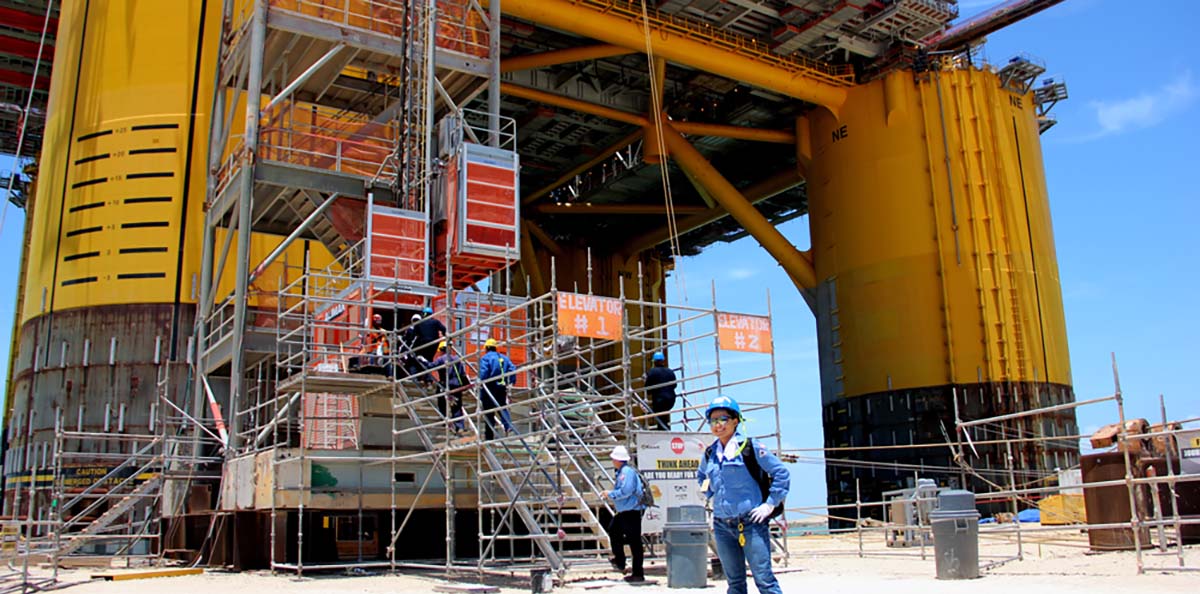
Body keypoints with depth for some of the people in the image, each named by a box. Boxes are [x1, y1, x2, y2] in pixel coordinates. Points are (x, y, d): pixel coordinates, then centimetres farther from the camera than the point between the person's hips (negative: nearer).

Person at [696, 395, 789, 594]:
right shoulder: (710, 453, 9)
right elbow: (701, 476, 30)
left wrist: (770, 505, -8)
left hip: (751, 523, -5)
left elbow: (781, 473, -6)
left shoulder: (749, 447, -7)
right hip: (722, 526, 6)